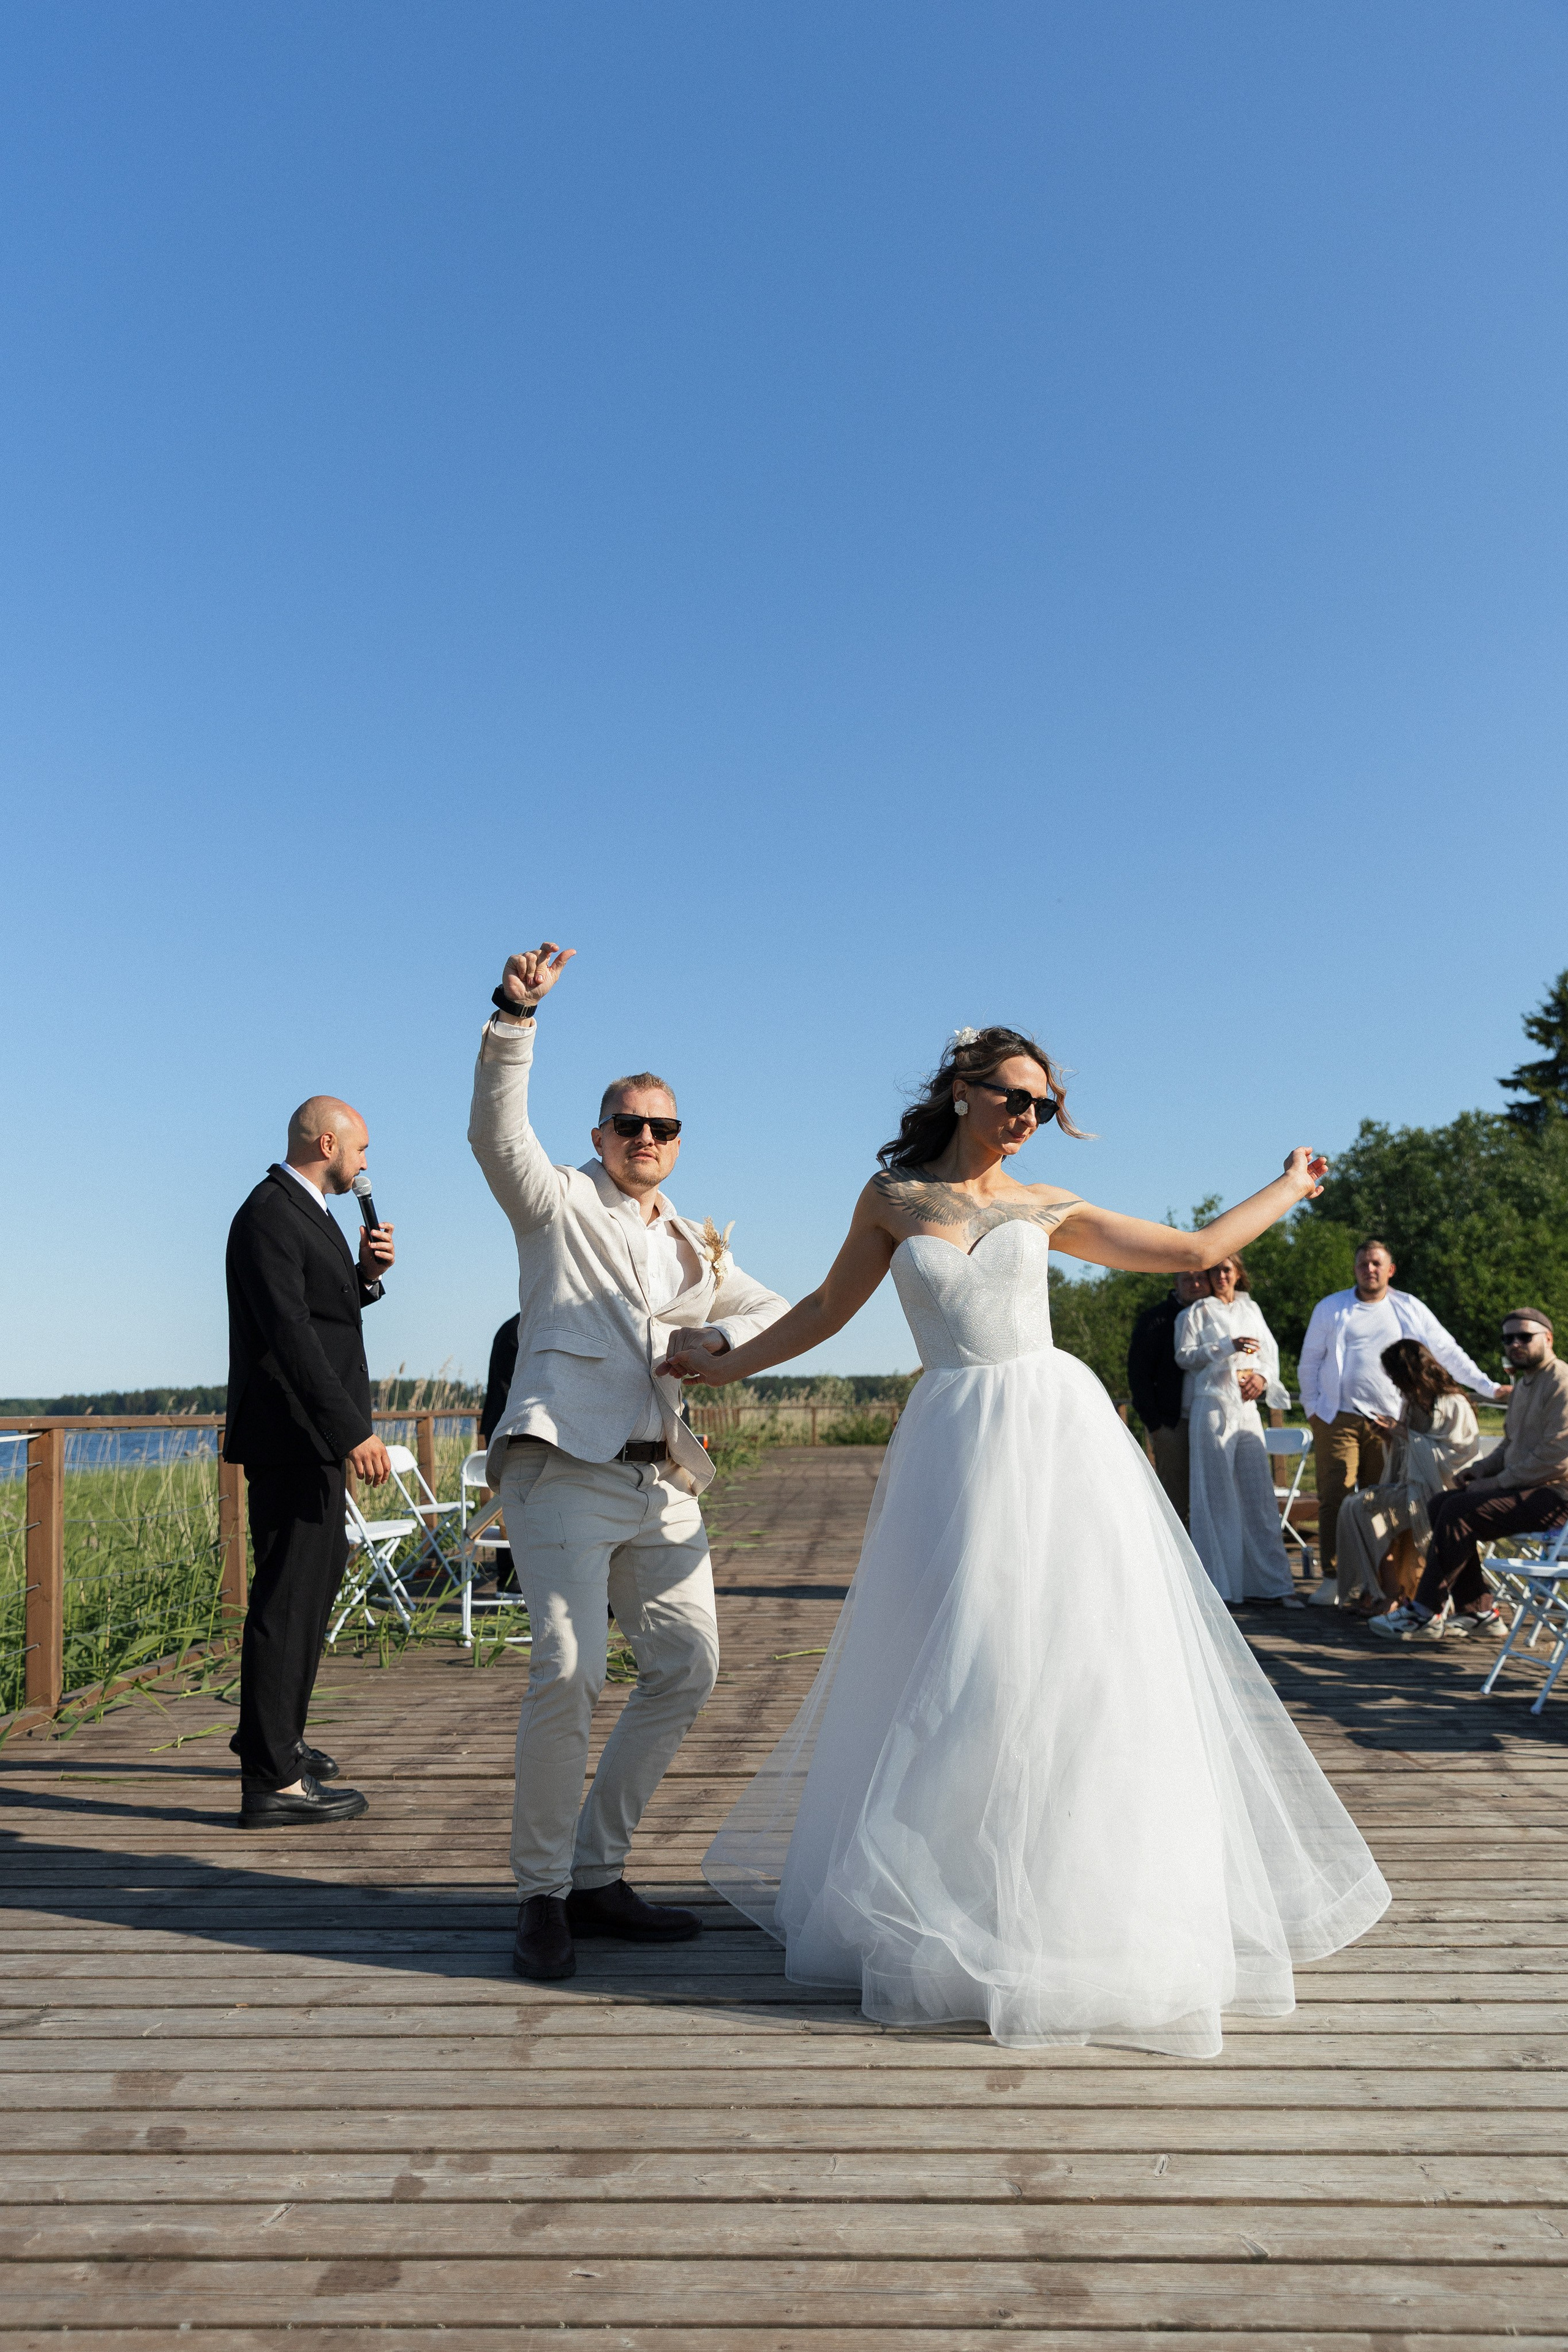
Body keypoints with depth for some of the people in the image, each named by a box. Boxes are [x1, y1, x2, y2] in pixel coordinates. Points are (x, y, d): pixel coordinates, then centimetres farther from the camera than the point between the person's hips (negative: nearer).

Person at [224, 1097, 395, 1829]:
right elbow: (291, 1334, -24)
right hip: (292, 1439, -11)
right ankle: (272, 1782, -2)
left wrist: (365, 1273, 5)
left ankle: (272, 1736, 36)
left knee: (313, 1580, 21)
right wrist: (353, 1431, -27)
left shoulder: (305, 1213, 16)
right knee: (287, 1596, -8)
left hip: (313, 1441, 11)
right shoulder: (269, 1216, -16)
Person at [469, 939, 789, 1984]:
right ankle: (543, 1894, 1)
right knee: (568, 1673, -17)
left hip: (664, 1484, 7)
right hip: (566, 1467, -6)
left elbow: (779, 1311, 25)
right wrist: (516, 1016, -22)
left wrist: (722, 1335, 3)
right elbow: (496, 1132, -9)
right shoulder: (558, 1202, 9)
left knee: (689, 1665, 5)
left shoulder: (696, 1245, 25)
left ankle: (598, 1873, 19)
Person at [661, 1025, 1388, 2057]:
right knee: (949, 1671, 0)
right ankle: (946, 1901, 17)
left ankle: (1083, 1900, 16)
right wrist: (725, 1365, 20)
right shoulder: (892, 1198, 8)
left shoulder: (1048, 1206, 10)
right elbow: (829, 1308, 18)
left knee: (1076, 1659, 0)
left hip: (1058, 1434, 1)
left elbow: (1195, 1251, 17)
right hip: (955, 1445, -1)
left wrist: (1289, 1188, 26)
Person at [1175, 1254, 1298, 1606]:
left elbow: (1270, 1350, 15)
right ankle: (1222, 1586, -1)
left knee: (1259, 1494, 1)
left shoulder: (1251, 1308, 17)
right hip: (1212, 1407, -4)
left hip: (1247, 1408, 4)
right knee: (1218, 1495, -4)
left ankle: (1273, 1584, 4)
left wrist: (1263, 1376, -5)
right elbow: (1184, 1355, -4)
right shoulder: (1198, 1311, 5)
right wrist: (1227, 1347, -13)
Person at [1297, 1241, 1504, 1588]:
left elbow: (1449, 1353, 14)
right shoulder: (1331, 1308, 9)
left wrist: (1488, 1387, 10)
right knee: (1335, 1500, -8)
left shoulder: (1410, 1309, 11)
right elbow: (1310, 1361, 13)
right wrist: (1312, 1409, 6)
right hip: (1338, 1419, -1)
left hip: (1389, 1422, 1)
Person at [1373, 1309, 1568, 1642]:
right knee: (1440, 1505, -1)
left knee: (1459, 1511, -22)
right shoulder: (1523, 1384, 18)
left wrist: (1497, 1482, -16)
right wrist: (1478, 1470, 7)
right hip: (1525, 1488, 10)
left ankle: (1426, 1613, -13)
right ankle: (1477, 1610, 0)